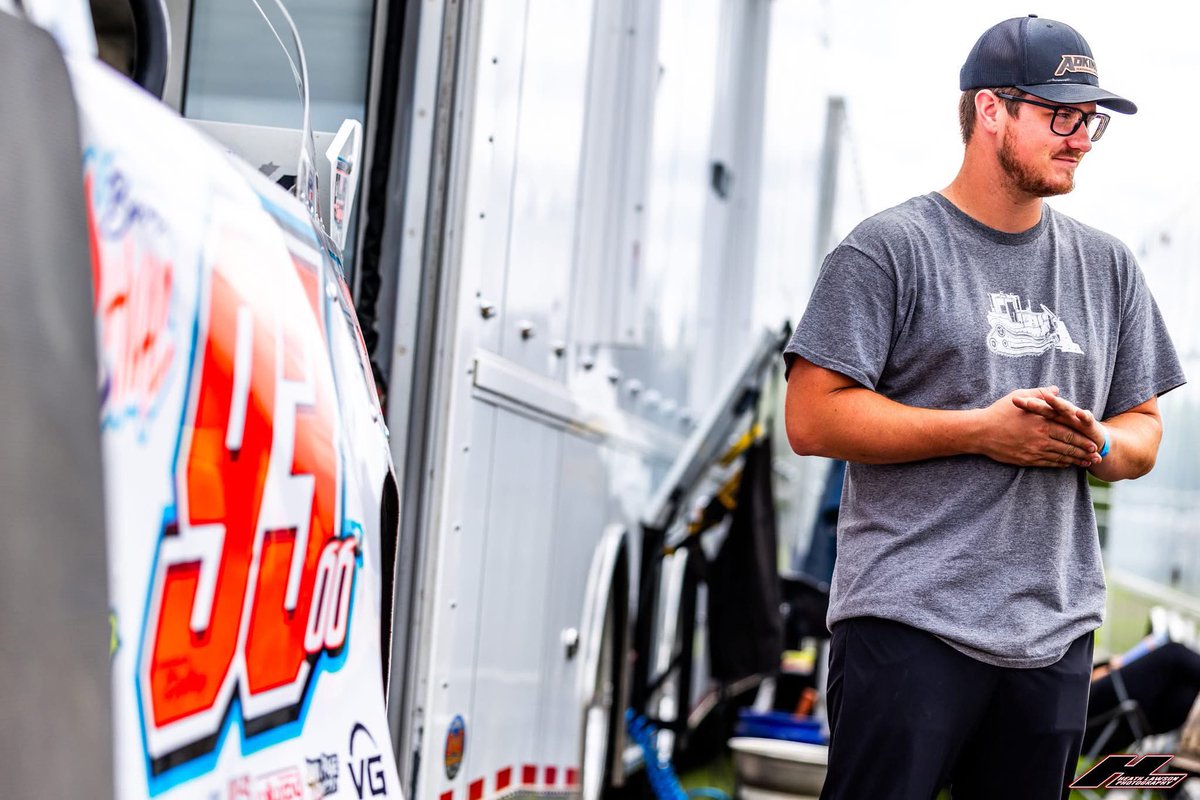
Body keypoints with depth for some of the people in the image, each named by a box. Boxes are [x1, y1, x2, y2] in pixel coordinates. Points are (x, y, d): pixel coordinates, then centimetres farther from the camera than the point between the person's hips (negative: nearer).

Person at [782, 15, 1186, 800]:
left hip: (1057, 634, 6)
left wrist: (1097, 444, -6)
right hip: (909, 621, -5)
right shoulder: (891, 248, -3)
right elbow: (812, 419, -10)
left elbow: (1144, 431, 19)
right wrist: (983, 430, -14)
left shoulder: (1107, 265, 15)